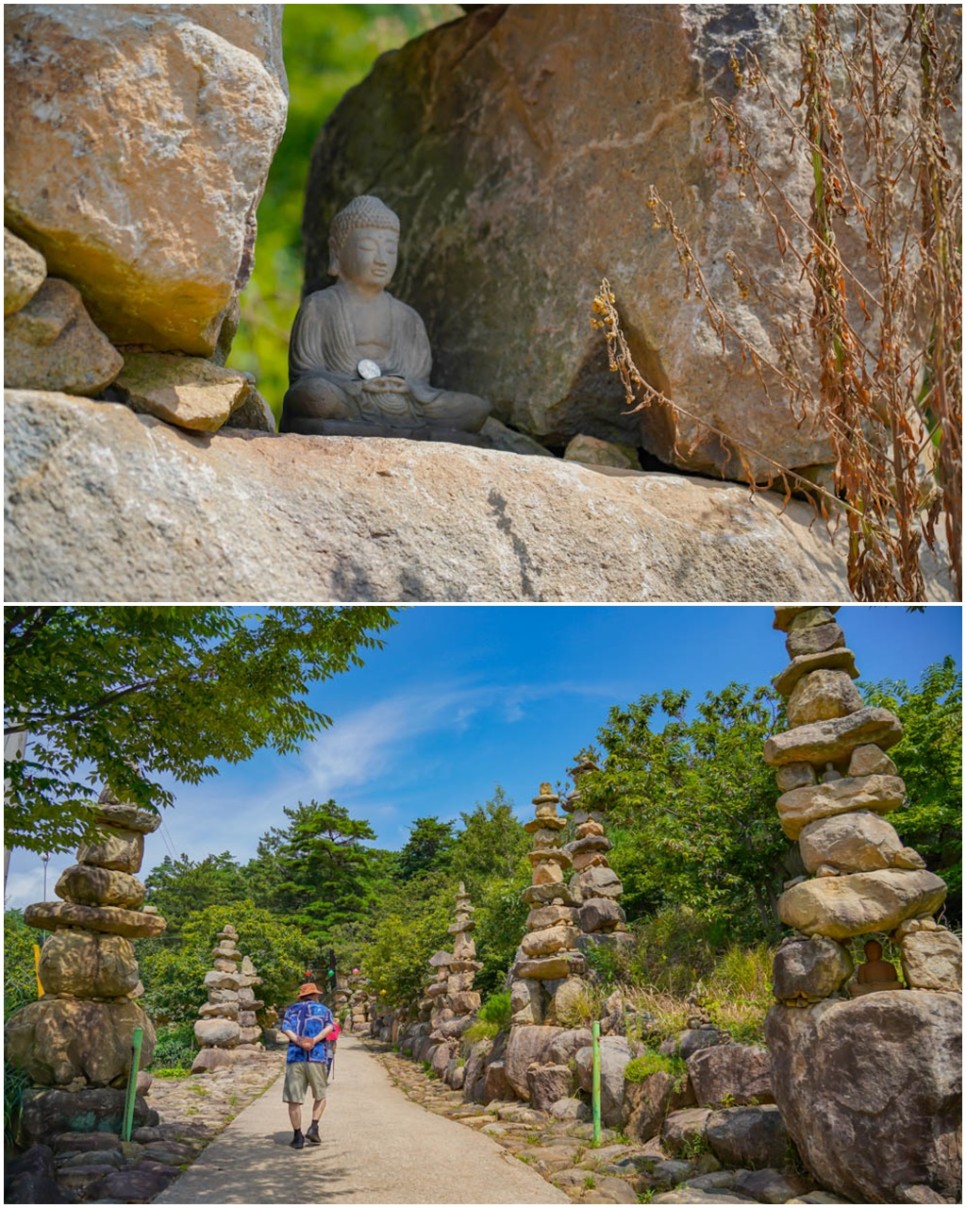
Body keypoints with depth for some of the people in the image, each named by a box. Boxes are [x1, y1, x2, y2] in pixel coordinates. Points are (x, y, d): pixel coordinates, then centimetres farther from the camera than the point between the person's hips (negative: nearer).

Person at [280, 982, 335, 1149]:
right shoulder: (324, 1010, 15)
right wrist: (314, 1041, -14)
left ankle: (298, 1137, 8)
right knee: (320, 1096, 18)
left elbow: (285, 1028, -2)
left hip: (295, 1057, 0)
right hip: (317, 1058, 0)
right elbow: (329, 1027, -6)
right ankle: (313, 1128, 4)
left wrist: (299, 1042, -12)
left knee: (294, 1100, 7)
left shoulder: (293, 1009, 17)